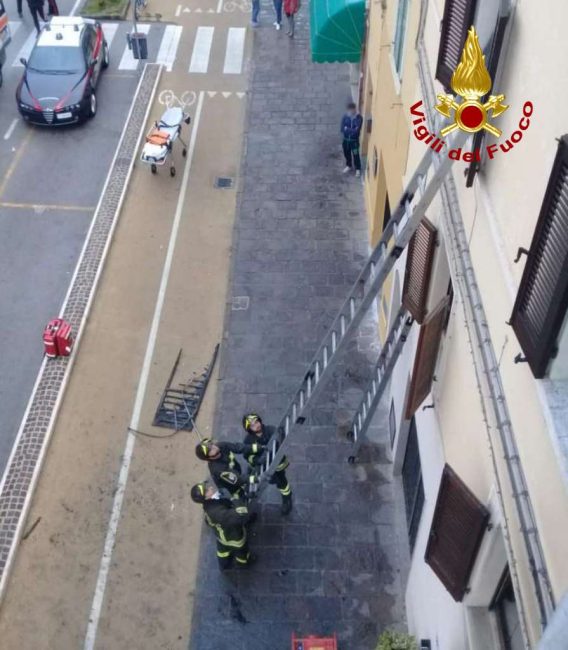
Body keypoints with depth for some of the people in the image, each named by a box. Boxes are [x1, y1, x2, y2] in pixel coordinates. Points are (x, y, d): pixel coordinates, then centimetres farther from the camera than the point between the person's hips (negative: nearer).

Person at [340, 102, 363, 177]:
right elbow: (342, 129, -12)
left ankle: (358, 169, 24)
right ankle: (348, 166, 43)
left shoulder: (359, 118, -17)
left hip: (354, 140, -4)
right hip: (346, 139, 4)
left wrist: (347, 129, -17)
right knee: (347, 153, 20)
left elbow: (356, 130, -24)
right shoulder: (345, 117, -7)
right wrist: (351, 130, -22)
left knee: (355, 155, 6)